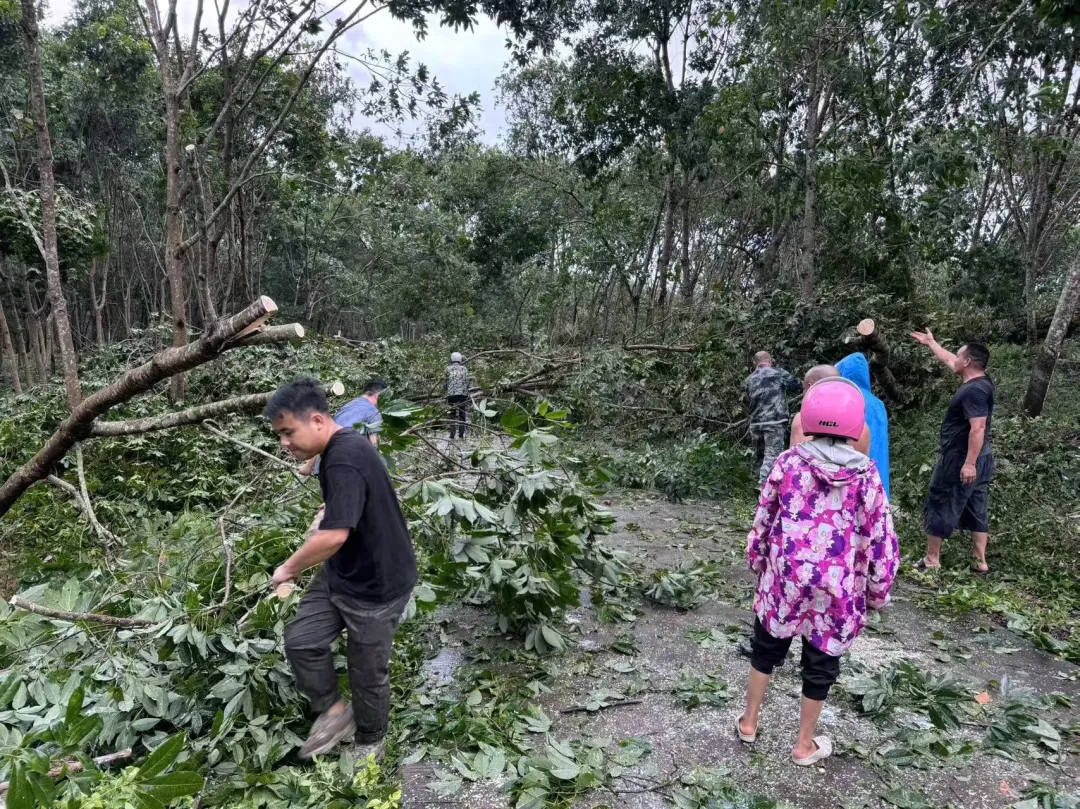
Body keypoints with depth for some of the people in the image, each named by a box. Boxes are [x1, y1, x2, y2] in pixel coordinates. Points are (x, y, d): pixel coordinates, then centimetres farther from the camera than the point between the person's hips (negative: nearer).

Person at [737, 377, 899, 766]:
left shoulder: (789, 462, -7)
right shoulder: (866, 474, -7)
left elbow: (764, 519, 0)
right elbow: (878, 539, -3)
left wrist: (757, 561, 15)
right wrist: (878, 592, 9)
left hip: (784, 578, 1)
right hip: (836, 588, 0)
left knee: (767, 648, 21)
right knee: (820, 664, 16)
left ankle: (749, 722, 36)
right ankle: (805, 745, 32)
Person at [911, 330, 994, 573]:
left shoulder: (974, 390, -22)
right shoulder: (979, 382, 8)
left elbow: (978, 428, -29)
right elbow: (949, 361, 24)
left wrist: (969, 463, -30)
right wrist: (931, 343, 35)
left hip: (961, 460, -10)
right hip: (980, 459, 10)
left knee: (940, 505, 0)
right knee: (977, 508, 11)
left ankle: (931, 560, 8)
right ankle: (980, 561, 16)